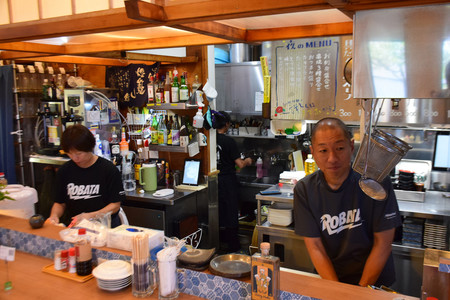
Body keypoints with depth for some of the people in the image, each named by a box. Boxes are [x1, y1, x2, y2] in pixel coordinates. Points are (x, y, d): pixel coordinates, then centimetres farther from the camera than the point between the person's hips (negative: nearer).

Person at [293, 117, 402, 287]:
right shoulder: (304, 190, -5)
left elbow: (383, 243, -6)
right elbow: (315, 246, -4)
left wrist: (361, 290, -10)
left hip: (373, 281, -1)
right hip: (328, 278, 2)